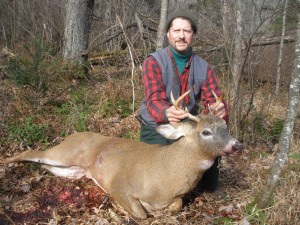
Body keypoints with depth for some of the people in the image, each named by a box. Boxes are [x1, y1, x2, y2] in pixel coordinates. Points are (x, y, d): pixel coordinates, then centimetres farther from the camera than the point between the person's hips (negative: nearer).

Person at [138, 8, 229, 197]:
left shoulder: (204, 68, -3)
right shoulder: (154, 62, -14)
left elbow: (214, 100, -13)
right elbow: (154, 100, -27)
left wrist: (220, 112, -40)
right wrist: (167, 113, -53)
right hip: (156, 129, -3)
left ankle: (211, 186, 2)